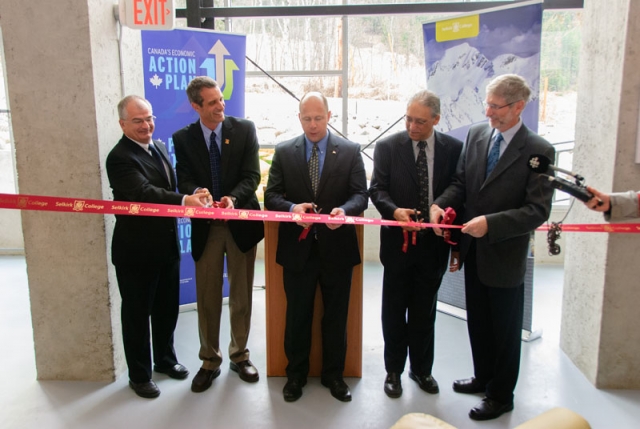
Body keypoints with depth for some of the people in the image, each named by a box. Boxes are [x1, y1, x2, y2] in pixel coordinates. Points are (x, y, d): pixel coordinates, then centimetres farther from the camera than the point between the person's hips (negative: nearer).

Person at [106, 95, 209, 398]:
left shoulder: (159, 147, 9)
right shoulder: (120, 157, -18)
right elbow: (144, 193, -32)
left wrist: (194, 193, 0)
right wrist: (184, 200, -42)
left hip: (167, 245, 8)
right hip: (136, 251, -8)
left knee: (167, 308, 21)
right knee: (137, 314, 9)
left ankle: (165, 359, 42)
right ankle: (139, 375, 27)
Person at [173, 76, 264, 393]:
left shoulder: (244, 129, -1)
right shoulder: (183, 138, 2)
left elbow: (252, 175, -8)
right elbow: (184, 181, -5)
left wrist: (233, 197, -27)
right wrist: (197, 194, -29)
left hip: (241, 222, 0)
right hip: (205, 226, 1)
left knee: (241, 295, 11)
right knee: (207, 297, 8)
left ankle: (240, 355, 30)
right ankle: (210, 361, 26)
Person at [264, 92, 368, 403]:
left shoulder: (350, 151, 1)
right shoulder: (284, 151, 3)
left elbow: (360, 195, -5)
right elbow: (271, 195, -1)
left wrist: (344, 210, -27)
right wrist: (291, 208, -23)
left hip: (337, 247, 0)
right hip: (298, 247, 1)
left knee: (336, 315, 12)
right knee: (297, 315, 12)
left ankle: (334, 375, 30)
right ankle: (296, 374, 31)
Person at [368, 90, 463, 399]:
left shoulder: (454, 149, -1)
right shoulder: (388, 147, -4)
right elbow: (377, 189, -6)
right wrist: (394, 210, -27)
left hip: (435, 243, 1)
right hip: (399, 242, -1)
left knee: (425, 312, 15)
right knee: (394, 311, 11)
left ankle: (421, 369, 34)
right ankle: (393, 370, 29)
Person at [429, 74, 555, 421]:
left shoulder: (539, 151, -16)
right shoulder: (476, 134, 1)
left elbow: (538, 211, -18)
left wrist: (490, 223, -28)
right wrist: (441, 203, -13)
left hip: (505, 254, -5)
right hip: (473, 249, 6)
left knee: (505, 329, 12)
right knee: (478, 322, 22)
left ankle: (501, 395, 32)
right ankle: (483, 377, 44)